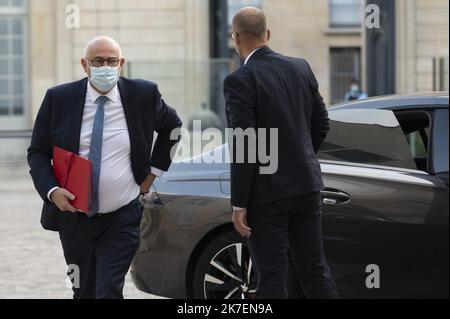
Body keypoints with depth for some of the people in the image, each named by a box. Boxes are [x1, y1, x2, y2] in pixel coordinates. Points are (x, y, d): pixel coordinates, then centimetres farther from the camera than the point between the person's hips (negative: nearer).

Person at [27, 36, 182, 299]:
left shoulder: (143, 95, -4)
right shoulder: (59, 99, -4)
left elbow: (172, 126, 15)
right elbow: (37, 152, 2)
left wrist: (153, 171, 7)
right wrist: (52, 190, -15)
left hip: (123, 218, -2)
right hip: (74, 216, 2)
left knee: (109, 291, -13)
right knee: (84, 292, 14)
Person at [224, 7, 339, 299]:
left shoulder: (239, 81, -14)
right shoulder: (301, 68, 5)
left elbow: (244, 147, -17)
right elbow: (321, 124, 12)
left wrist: (239, 204, -12)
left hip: (267, 192, -6)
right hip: (306, 186, 6)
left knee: (272, 278, 1)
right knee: (316, 271, 14)